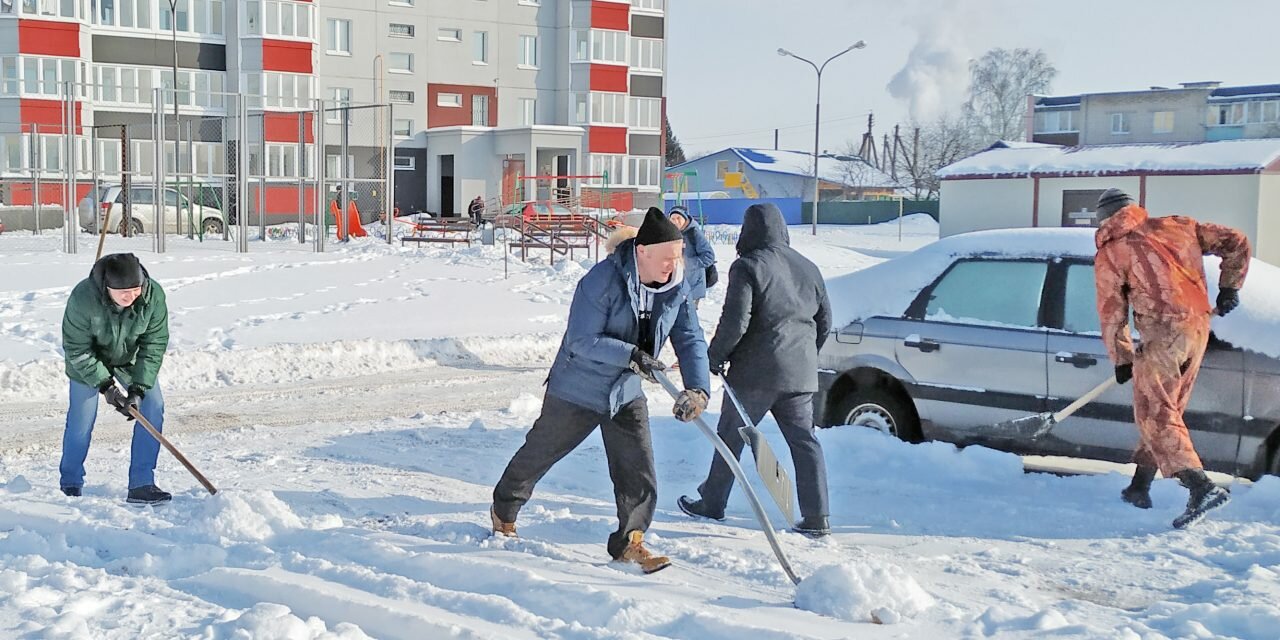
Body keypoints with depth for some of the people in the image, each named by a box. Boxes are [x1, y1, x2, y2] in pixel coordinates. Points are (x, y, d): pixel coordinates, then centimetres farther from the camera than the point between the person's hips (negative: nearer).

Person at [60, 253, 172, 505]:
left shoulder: (153, 295, -30)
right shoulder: (82, 298, -36)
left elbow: (154, 345, -21)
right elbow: (77, 350, -24)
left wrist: (138, 389, -27)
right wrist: (106, 386, -28)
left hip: (131, 358, 3)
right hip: (89, 361, -2)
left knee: (153, 407, -10)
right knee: (81, 420, -2)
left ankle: (141, 485, -3)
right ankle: (71, 485, 21)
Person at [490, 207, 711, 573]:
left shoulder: (677, 289, -7)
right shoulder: (602, 281, -26)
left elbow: (690, 340, -6)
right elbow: (583, 341, -26)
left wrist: (697, 388, -21)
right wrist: (630, 355, -34)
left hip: (627, 395, 5)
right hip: (577, 390, -5)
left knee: (638, 471, -2)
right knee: (538, 454, 14)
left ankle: (629, 542, 12)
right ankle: (504, 509, 38)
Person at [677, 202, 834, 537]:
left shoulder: (747, 267, -9)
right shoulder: (807, 268, 11)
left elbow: (735, 322, -16)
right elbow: (824, 320, 17)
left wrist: (714, 356, -2)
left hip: (755, 372, -5)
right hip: (799, 373, 5)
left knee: (731, 436, 9)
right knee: (804, 440, 7)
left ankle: (712, 503, 20)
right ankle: (817, 517, 3)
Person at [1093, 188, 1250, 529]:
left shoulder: (1109, 253, 0)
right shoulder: (1177, 226, 13)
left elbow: (1111, 314, 2)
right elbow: (1236, 242, 14)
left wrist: (1122, 359, 12)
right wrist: (1229, 287, 22)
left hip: (1163, 334, -7)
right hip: (1199, 329, 7)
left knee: (1156, 416, -4)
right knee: (1164, 409, 17)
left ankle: (1201, 487, -20)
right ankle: (1139, 487, 25)